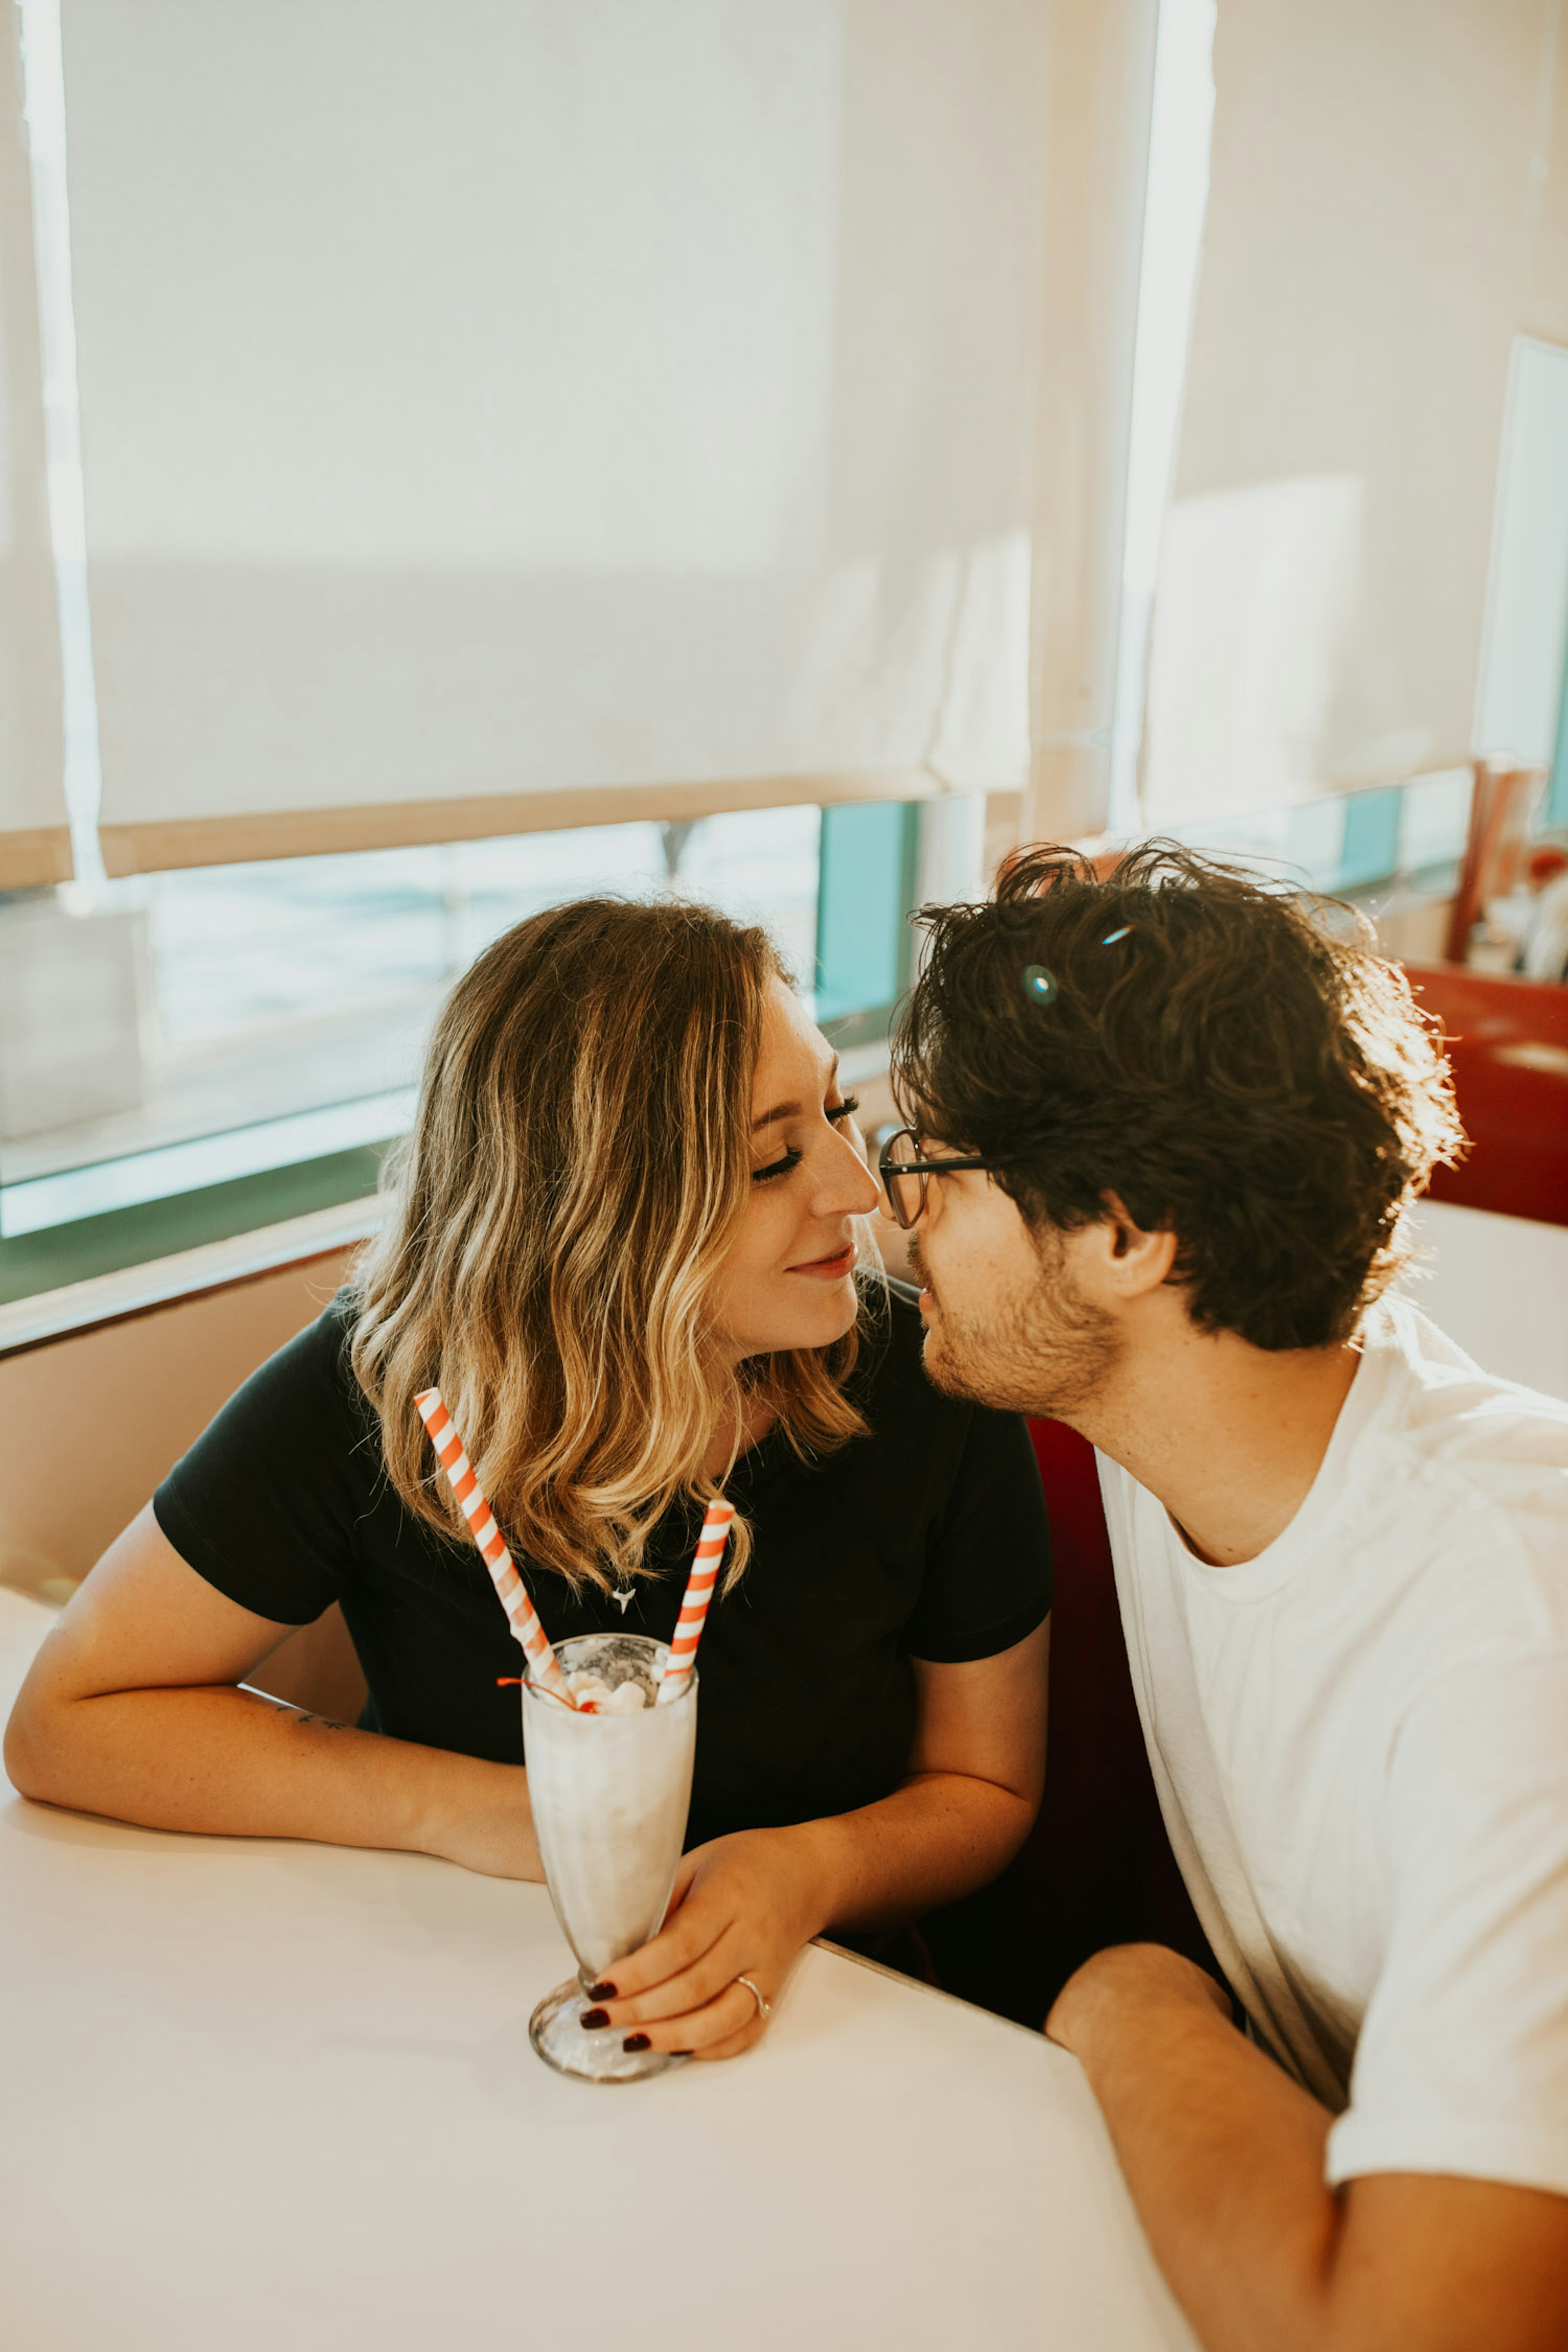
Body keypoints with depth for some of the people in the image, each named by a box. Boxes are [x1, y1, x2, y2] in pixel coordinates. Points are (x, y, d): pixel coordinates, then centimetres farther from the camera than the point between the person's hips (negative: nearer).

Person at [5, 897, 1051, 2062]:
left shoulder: (931, 1392, -16)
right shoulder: (377, 1392, -20)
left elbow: (986, 1788, -2)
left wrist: (817, 1871, -24)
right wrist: (459, 1807, -19)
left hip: (795, 2006, 3)